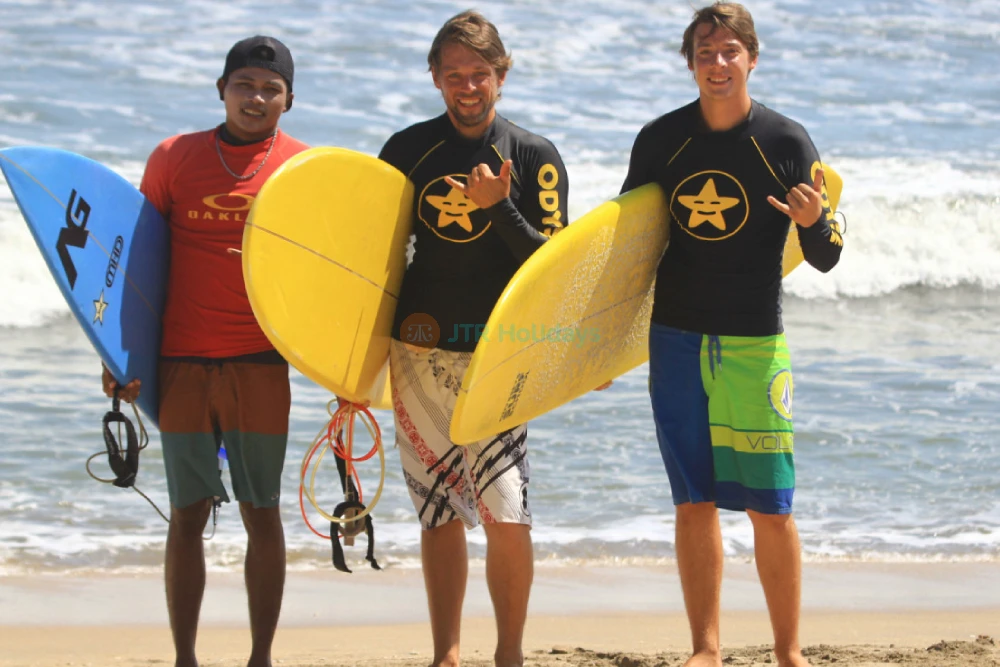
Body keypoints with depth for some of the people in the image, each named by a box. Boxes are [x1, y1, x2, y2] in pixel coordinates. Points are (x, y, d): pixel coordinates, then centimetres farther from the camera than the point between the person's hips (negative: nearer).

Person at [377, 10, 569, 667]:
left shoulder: (536, 157, 1)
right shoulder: (408, 150, 7)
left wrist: (499, 206, -18)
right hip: (419, 353, 2)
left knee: (507, 515, -10)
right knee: (440, 513, 6)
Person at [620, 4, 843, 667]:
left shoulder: (786, 141, -5)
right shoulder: (660, 140, 1)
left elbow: (826, 259, -5)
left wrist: (815, 221, -27)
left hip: (755, 342, -2)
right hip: (676, 339, 2)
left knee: (771, 506, -3)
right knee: (695, 503, 5)